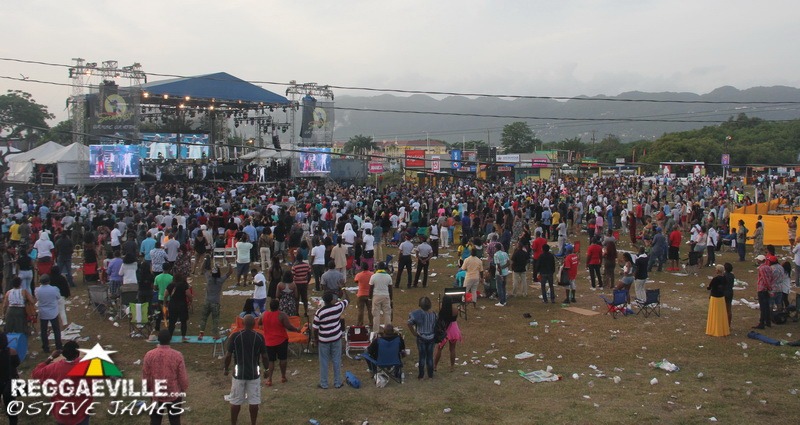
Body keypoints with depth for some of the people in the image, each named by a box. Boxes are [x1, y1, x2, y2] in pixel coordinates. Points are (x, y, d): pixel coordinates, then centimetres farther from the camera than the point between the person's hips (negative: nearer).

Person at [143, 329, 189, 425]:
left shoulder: (149, 355, -12)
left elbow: (145, 376, -2)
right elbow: (182, 376, -9)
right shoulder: (177, 355, -17)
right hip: (174, 394, -1)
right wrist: (184, 390, 9)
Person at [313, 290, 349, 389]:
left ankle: (324, 384, 18)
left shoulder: (319, 312, -16)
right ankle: (337, 383, 19)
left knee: (324, 362, 11)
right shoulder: (338, 307, -13)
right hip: (336, 339, 1)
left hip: (323, 340, -1)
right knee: (337, 361, 12)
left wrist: (316, 340, 6)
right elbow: (347, 300, 9)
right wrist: (344, 292, 28)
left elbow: (315, 329, -10)